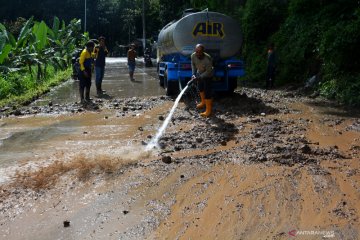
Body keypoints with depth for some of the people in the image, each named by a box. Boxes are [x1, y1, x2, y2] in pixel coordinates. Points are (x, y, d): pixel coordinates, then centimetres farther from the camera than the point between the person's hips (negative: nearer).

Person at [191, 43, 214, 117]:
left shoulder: (208, 59, -38)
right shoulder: (193, 56, -23)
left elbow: (208, 71, -28)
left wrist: (199, 78, -32)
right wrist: (194, 74, -14)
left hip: (207, 76, -6)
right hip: (199, 74, 7)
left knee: (207, 92, -5)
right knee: (200, 88, 24)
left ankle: (208, 110, 6)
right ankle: (203, 102, 49)